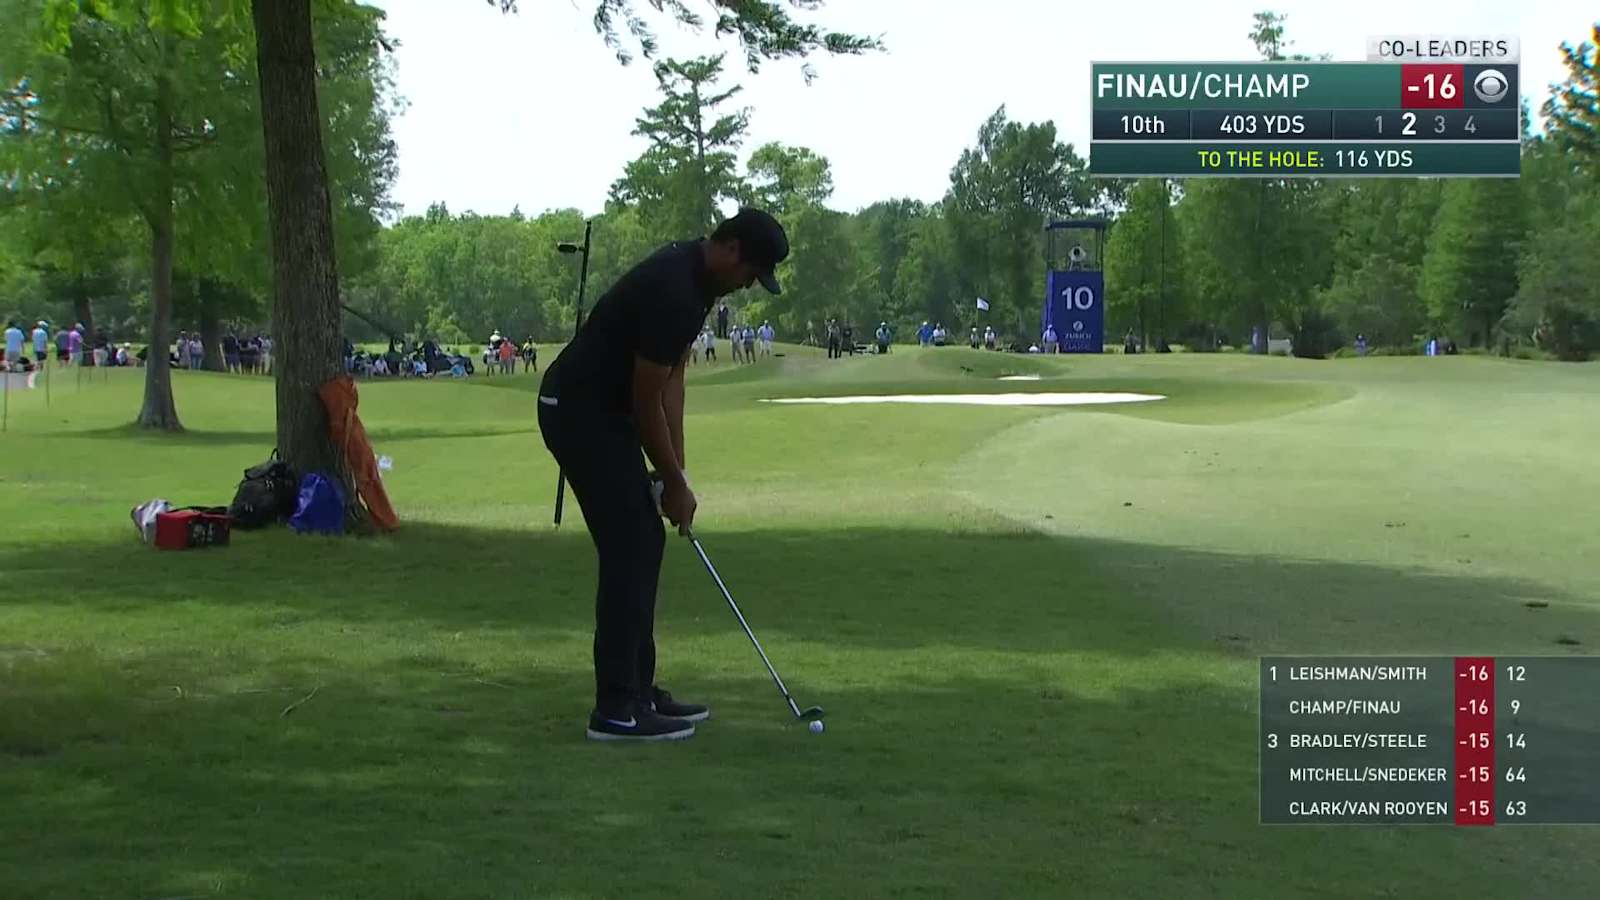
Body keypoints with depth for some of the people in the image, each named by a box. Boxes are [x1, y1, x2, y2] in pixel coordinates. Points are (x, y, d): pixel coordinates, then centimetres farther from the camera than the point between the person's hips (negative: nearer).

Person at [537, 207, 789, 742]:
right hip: (580, 413, -10)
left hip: (604, 411, 10)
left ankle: (637, 690, 17)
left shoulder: (695, 281, 7)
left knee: (644, 543, 11)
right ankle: (616, 709, -7)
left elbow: (671, 379, 9)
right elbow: (646, 400, -20)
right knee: (629, 549, -10)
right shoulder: (671, 291, -25)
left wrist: (676, 471, 5)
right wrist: (675, 483, -9)